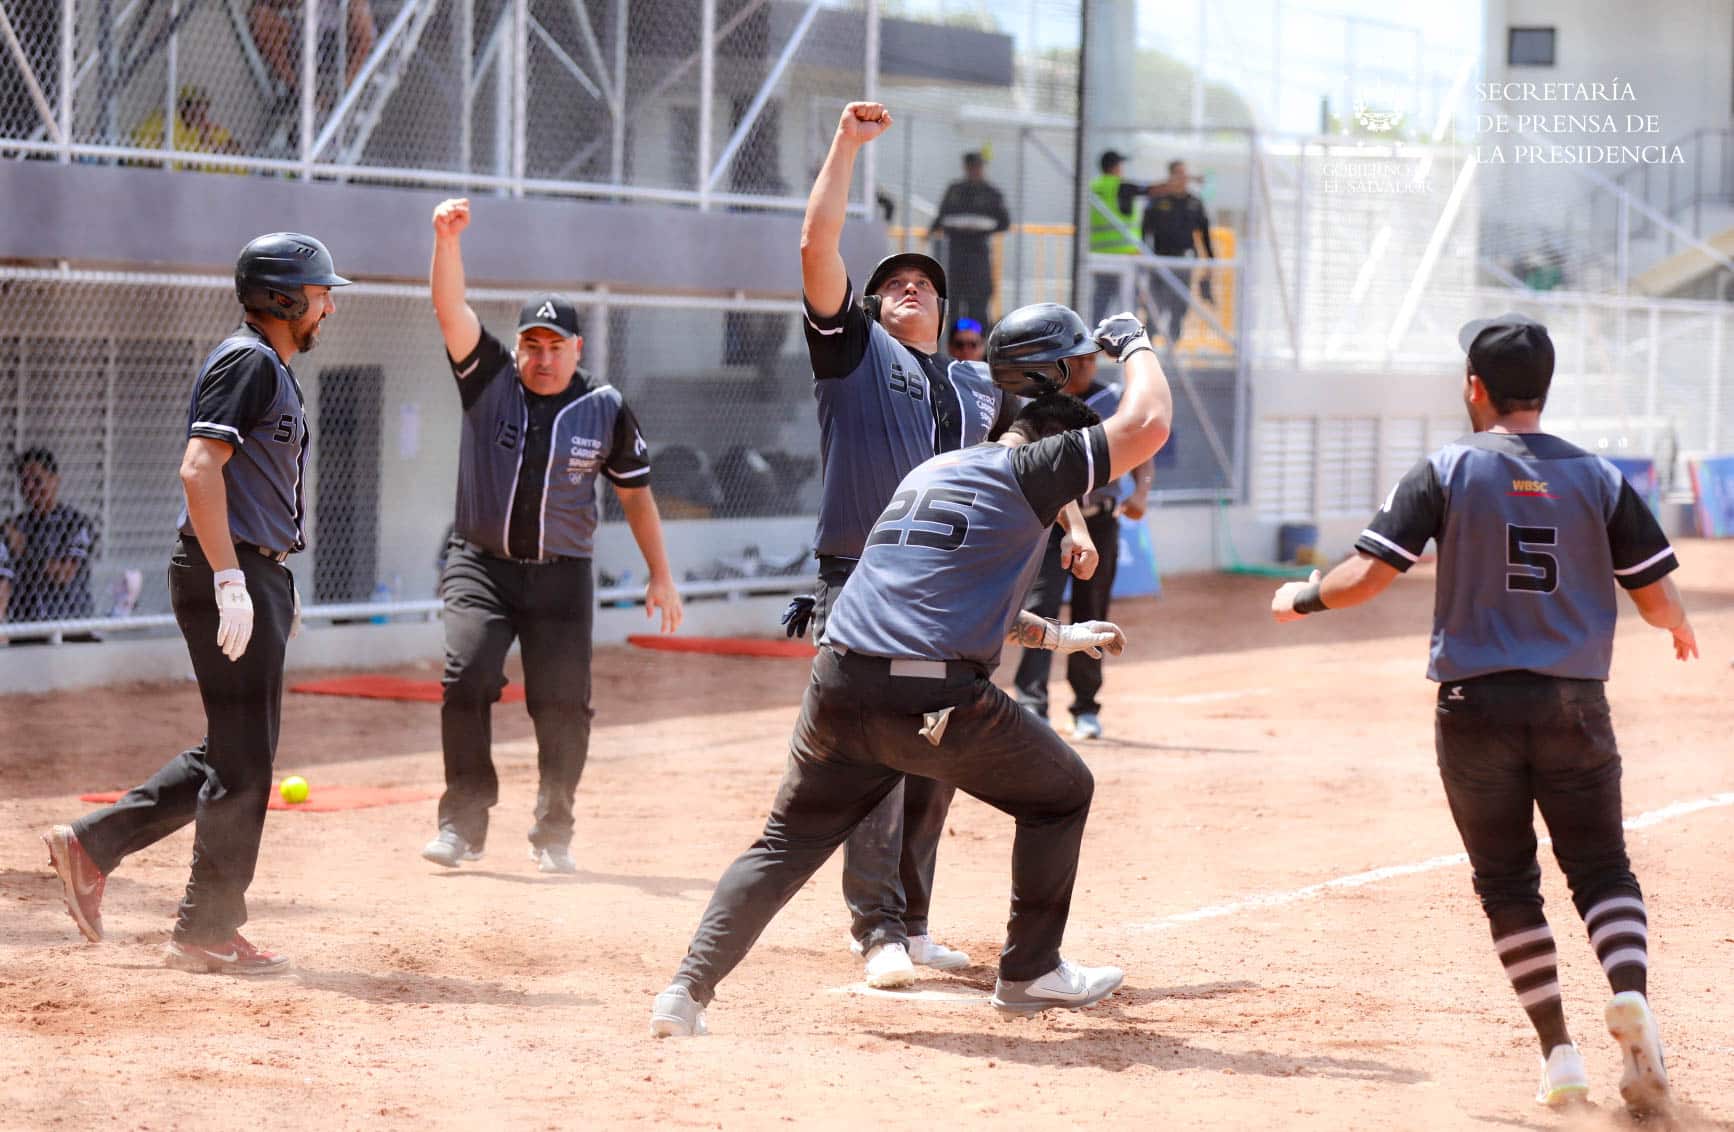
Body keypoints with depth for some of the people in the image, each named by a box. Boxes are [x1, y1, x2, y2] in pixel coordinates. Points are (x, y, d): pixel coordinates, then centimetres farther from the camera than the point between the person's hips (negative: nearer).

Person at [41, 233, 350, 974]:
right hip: (227, 572, -10)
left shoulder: (275, 370, 19)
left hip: (256, 575, 10)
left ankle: (91, 844, 17)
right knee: (242, 759, -5)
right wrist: (231, 583, -27)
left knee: (234, 754, 13)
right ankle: (208, 932, 2)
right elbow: (199, 469, -22)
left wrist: (277, 592, 22)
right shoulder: (247, 361, -12)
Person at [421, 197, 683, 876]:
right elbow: (450, 309, -14)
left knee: (563, 704, -4)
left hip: (561, 574, 1)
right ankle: (463, 825, -7)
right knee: (466, 679, -17)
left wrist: (659, 576, 8)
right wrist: (447, 240, -31)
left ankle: (552, 835, 13)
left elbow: (634, 491, 9)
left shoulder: (605, 409, 0)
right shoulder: (489, 380, -1)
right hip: (480, 565, 0)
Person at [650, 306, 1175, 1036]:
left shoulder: (930, 474, 26)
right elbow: (1146, 425, -4)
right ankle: (1030, 973, 22)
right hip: (937, 702, -6)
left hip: (838, 692, 6)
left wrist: (1058, 635, 45)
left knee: (783, 845, 15)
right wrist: (1135, 345, 15)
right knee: (1062, 793, 17)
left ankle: (688, 989, -2)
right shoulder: (1028, 471, 2)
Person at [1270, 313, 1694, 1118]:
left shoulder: (1447, 472, -3)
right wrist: (1682, 631, 26)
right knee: (1602, 868, 8)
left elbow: (1368, 576, -9)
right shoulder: (1599, 477, 2)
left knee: (1507, 883, 10)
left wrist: (1303, 598, 11)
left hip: (1476, 703, -1)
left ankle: (1559, 1052, 2)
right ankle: (1630, 994, -21)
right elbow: (1657, 598, 3)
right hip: (1575, 704, 1)